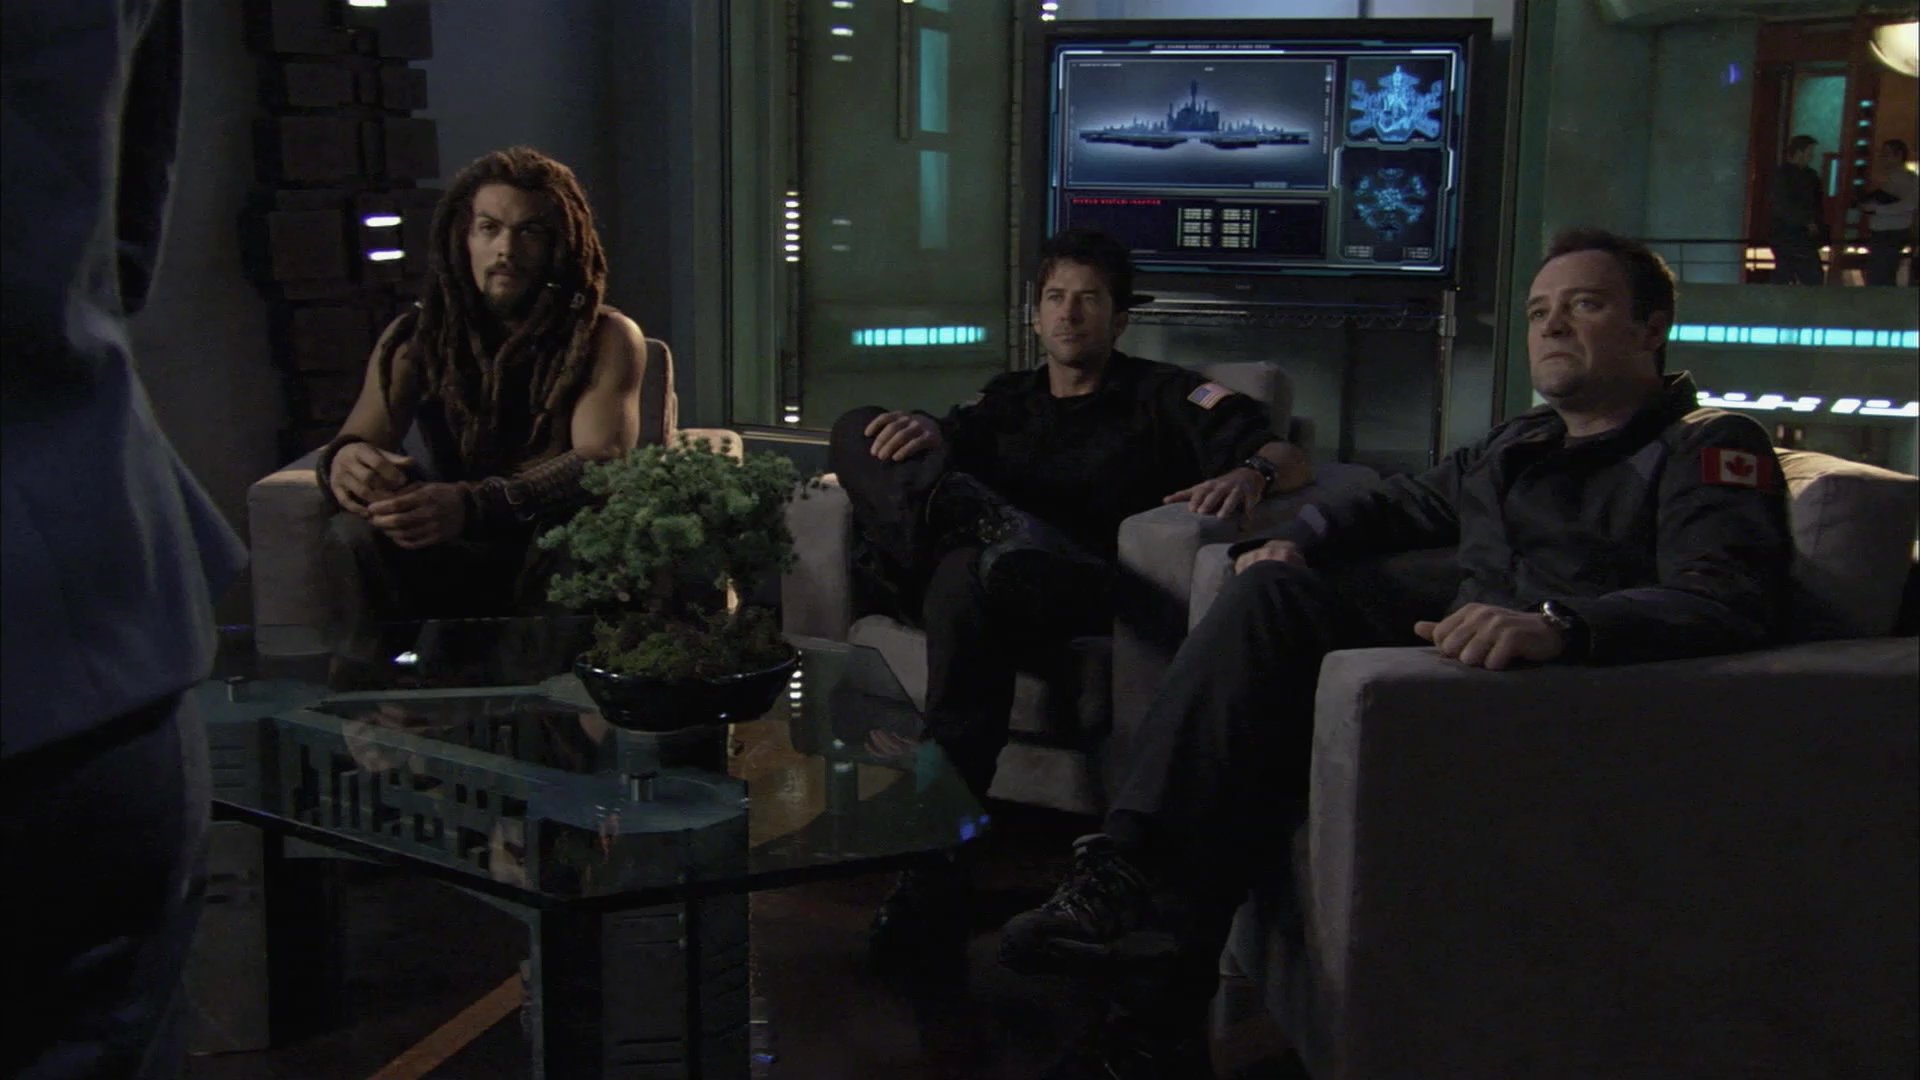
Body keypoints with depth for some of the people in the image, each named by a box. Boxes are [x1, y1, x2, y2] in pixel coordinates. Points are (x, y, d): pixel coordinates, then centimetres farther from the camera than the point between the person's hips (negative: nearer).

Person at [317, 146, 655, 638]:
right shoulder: (415, 338, 7)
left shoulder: (606, 338, -3)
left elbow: (604, 459, -19)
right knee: (353, 537, -26)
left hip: (565, 560, -2)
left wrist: (473, 504, -36)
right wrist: (344, 461, -32)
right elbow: (357, 442, -3)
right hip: (454, 559, 2)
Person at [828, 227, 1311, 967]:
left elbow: (1291, 460, 7)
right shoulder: (1008, 399, 33)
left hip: (1077, 594, -4)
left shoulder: (1163, 397, 19)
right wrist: (927, 437, -11)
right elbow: (955, 441, 15)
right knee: (857, 429, -9)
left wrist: (1248, 474, -18)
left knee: (966, 580, -40)